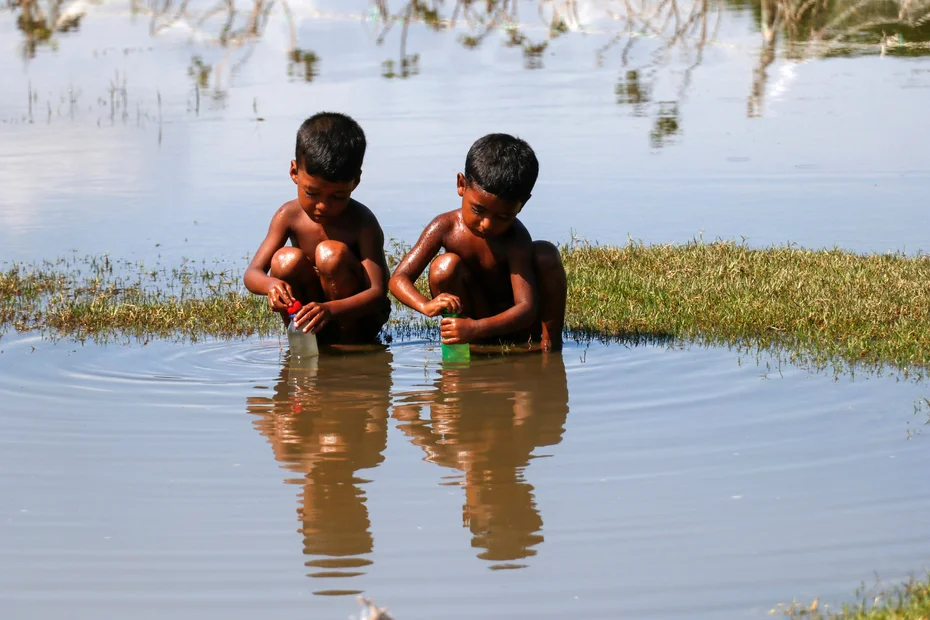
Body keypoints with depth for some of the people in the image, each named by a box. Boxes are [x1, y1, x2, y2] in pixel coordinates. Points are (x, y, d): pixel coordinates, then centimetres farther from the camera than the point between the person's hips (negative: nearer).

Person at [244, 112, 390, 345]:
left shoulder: (362, 223, -19)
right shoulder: (290, 216, -9)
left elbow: (378, 292, -27)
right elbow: (252, 274, -11)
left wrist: (330, 309, -48)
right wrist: (270, 284, -39)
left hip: (358, 321, -3)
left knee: (331, 254, -27)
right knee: (286, 260, -23)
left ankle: (348, 340, -14)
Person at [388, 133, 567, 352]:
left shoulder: (515, 239, -25)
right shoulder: (446, 227, -17)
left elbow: (527, 308, -34)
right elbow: (398, 279, -18)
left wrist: (476, 329, -53)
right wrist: (427, 305, -43)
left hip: (515, 325, -2)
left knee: (545, 253, -24)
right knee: (445, 266, -26)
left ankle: (551, 340, -15)